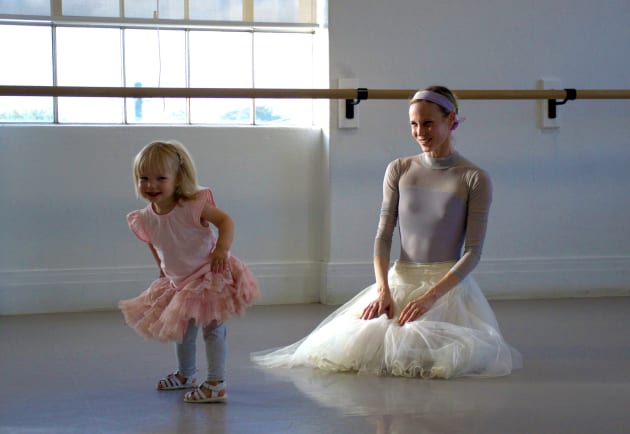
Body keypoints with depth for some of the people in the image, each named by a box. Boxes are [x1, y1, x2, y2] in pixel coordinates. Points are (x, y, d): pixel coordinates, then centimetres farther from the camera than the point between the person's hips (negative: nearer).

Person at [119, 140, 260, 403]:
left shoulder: (193, 206, -25)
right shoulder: (144, 220, -8)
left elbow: (225, 220, -19)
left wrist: (222, 248, -31)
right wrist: (164, 273, 12)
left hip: (210, 277, -7)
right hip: (179, 284, 7)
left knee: (212, 329, -4)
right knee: (182, 332, 21)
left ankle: (216, 384, 1)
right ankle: (186, 375, 43)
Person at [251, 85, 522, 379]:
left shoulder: (474, 179, -4)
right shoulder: (399, 171, 6)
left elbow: (472, 252, -7)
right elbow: (383, 235, 4)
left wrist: (431, 296, -19)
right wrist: (383, 289, -12)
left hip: (449, 283, -3)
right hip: (399, 280, 3)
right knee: (347, 351, -13)